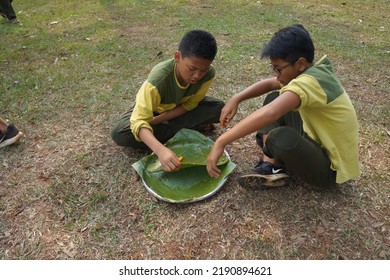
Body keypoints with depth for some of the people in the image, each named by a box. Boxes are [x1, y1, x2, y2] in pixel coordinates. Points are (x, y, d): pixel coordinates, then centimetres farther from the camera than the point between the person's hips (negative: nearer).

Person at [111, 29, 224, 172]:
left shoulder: (209, 74, -30)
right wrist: (161, 150, -62)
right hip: (153, 107, -2)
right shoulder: (159, 78, -41)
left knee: (219, 108, -20)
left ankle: (167, 129, -15)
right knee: (119, 133, -27)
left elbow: (189, 105, -18)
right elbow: (139, 122, -45)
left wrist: (156, 120, -27)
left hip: (181, 108, 2)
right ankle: (184, 130, -18)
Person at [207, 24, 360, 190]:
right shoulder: (313, 71, -1)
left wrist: (221, 142, -43)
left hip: (331, 167, -9)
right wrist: (236, 99, -6)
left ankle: (277, 170, -4)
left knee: (281, 137, -39)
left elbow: (269, 114, -45)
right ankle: (271, 165, -3)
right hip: (319, 143, 9)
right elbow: (269, 84, 9)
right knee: (274, 98, 7)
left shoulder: (311, 82, -30)